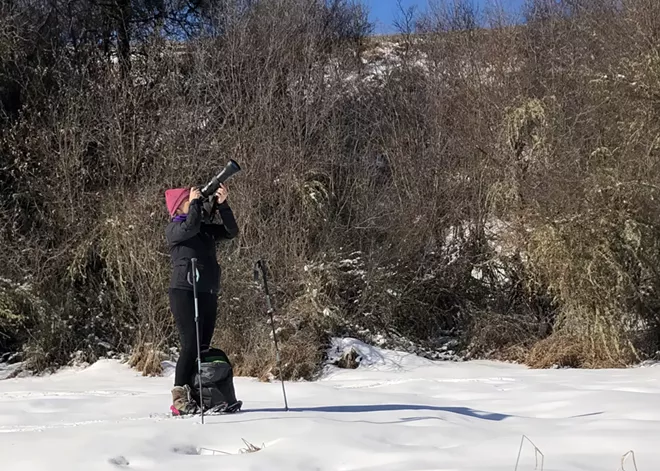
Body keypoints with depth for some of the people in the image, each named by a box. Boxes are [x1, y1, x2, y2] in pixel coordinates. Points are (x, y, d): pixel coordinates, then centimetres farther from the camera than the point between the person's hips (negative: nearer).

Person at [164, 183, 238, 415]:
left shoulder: (207, 228, 17)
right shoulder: (174, 228, 1)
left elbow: (231, 231, 7)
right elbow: (190, 227, -20)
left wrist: (222, 205, -3)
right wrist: (195, 202, -6)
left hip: (208, 294, 6)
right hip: (184, 292, -6)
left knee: (204, 346, 3)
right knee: (191, 345, -14)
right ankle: (179, 399, -12)